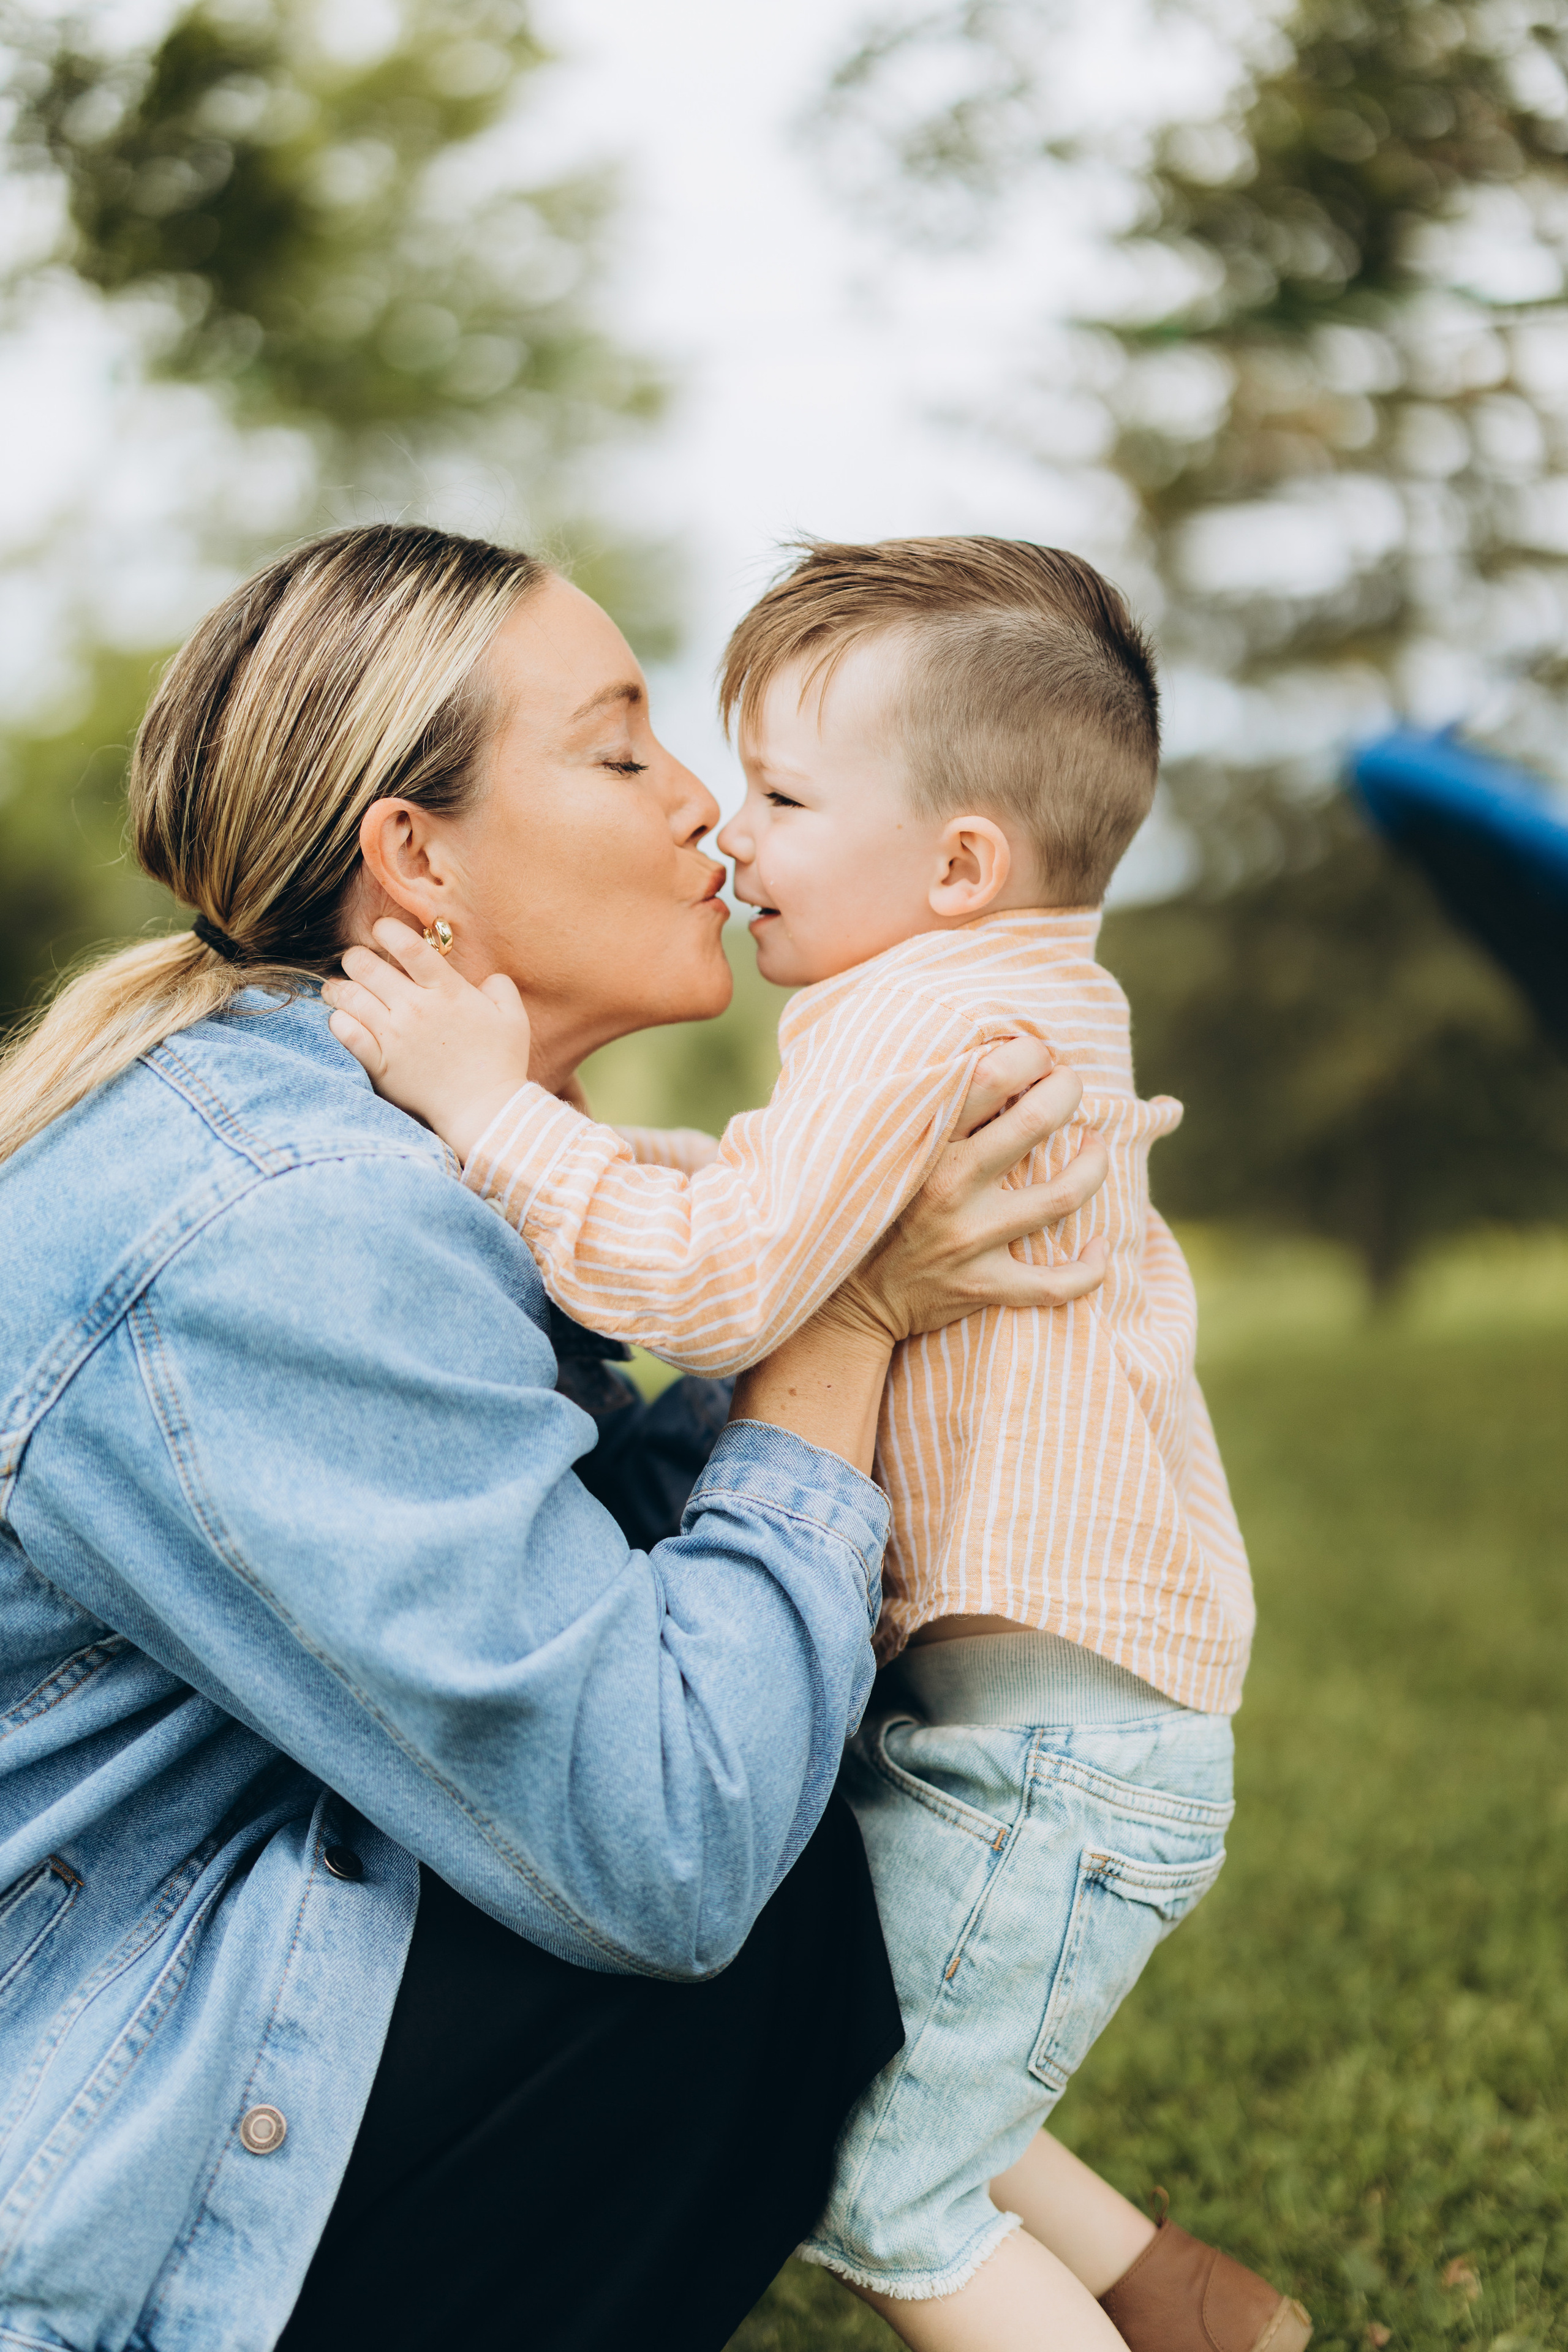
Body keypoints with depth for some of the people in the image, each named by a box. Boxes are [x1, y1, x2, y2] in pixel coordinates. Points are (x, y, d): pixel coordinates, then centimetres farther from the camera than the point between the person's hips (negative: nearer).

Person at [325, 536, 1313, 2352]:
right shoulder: (1043, 1013, 17)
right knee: (868, 2068, 20)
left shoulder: (919, 1016, -17)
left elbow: (719, 1281, -27)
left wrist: (487, 1101, -23)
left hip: (1045, 1736, -10)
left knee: (860, 2182, 0)